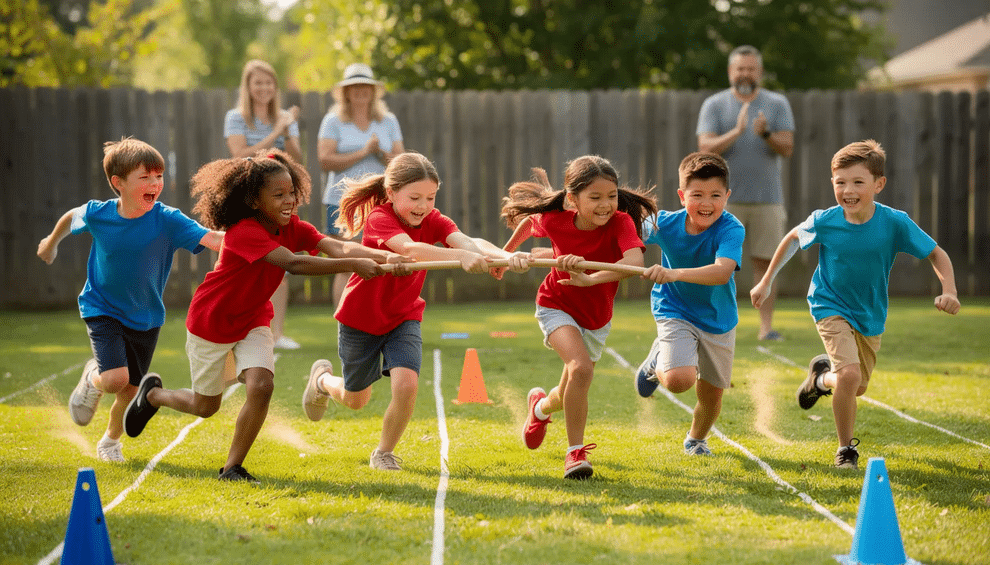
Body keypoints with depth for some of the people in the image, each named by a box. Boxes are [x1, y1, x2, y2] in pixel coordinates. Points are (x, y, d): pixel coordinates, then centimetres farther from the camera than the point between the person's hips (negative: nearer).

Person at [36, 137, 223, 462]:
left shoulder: (168, 221, -21)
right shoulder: (97, 214, -17)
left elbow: (214, 240, -34)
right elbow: (70, 218, 7)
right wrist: (51, 243, 25)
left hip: (145, 317, 2)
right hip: (102, 309, -2)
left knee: (131, 389, 11)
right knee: (115, 379, -20)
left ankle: (111, 440, 42)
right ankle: (92, 379, 18)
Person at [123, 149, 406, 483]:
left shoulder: (292, 228, -12)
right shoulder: (244, 232, -33)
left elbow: (337, 247, -27)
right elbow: (293, 264, -46)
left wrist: (382, 256, -46)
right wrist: (354, 265, -53)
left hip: (253, 319, 5)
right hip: (211, 321, -5)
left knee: (261, 386, -19)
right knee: (205, 406, 11)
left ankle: (232, 468, -3)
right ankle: (153, 394, 44)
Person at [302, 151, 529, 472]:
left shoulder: (433, 221, -15)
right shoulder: (379, 218, -29)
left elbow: (467, 241, -35)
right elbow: (410, 249, -50)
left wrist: (506, 256, -56)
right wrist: (460, 256, -66)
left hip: (404, 317, 3)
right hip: (361, 318, -3)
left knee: (406, 385, -20)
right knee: (355, 400, 15)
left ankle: (384, 453, 7)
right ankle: (322, 379, 52)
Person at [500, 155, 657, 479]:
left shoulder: (620, 222, -27)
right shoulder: (555, 221, -21)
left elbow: (635, 262, -46)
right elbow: (529, 220, 5)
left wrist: (590, 278, -57)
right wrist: (506, 252, 15)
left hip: (596, 318, 2)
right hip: (556, 306, -2)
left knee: (570, 398, 15)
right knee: (581, 368, -29)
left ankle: (541, 406, 53)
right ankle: (575, 452, -15)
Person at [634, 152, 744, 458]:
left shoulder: (731, 229, -27)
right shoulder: (665, 224, -18)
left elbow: (722, 272, -45)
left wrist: (674, 274, -57)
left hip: (718, 319, 1)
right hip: (676, 312, -1)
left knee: (712, 393, 14)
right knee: (679, 379, -26)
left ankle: (696, 439, 48)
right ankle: (657, 363, 11)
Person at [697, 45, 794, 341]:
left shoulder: (777, 104, 8)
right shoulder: (714, 105, 5)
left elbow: (787, 148, -2)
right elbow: (705, 148, -6)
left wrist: (766, 134, -22)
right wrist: (737, 131, -20)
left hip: (767, 198, 1)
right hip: (725, 197, -1)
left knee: (764, 261, 0)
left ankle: (766, 326, 4)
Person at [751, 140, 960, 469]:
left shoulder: (895, 223, -21)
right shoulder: (824, 222, -19)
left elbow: (937, 254, -11)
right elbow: (793, 239, 2)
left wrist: (949, 291, -28)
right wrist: (766, 282, 6)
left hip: (870, 314, 3)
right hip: (830, 306, -3)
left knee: (858, 388, 17)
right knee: (849, 374, -24)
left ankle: (823, 376, 53)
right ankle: (846, 449, -3)